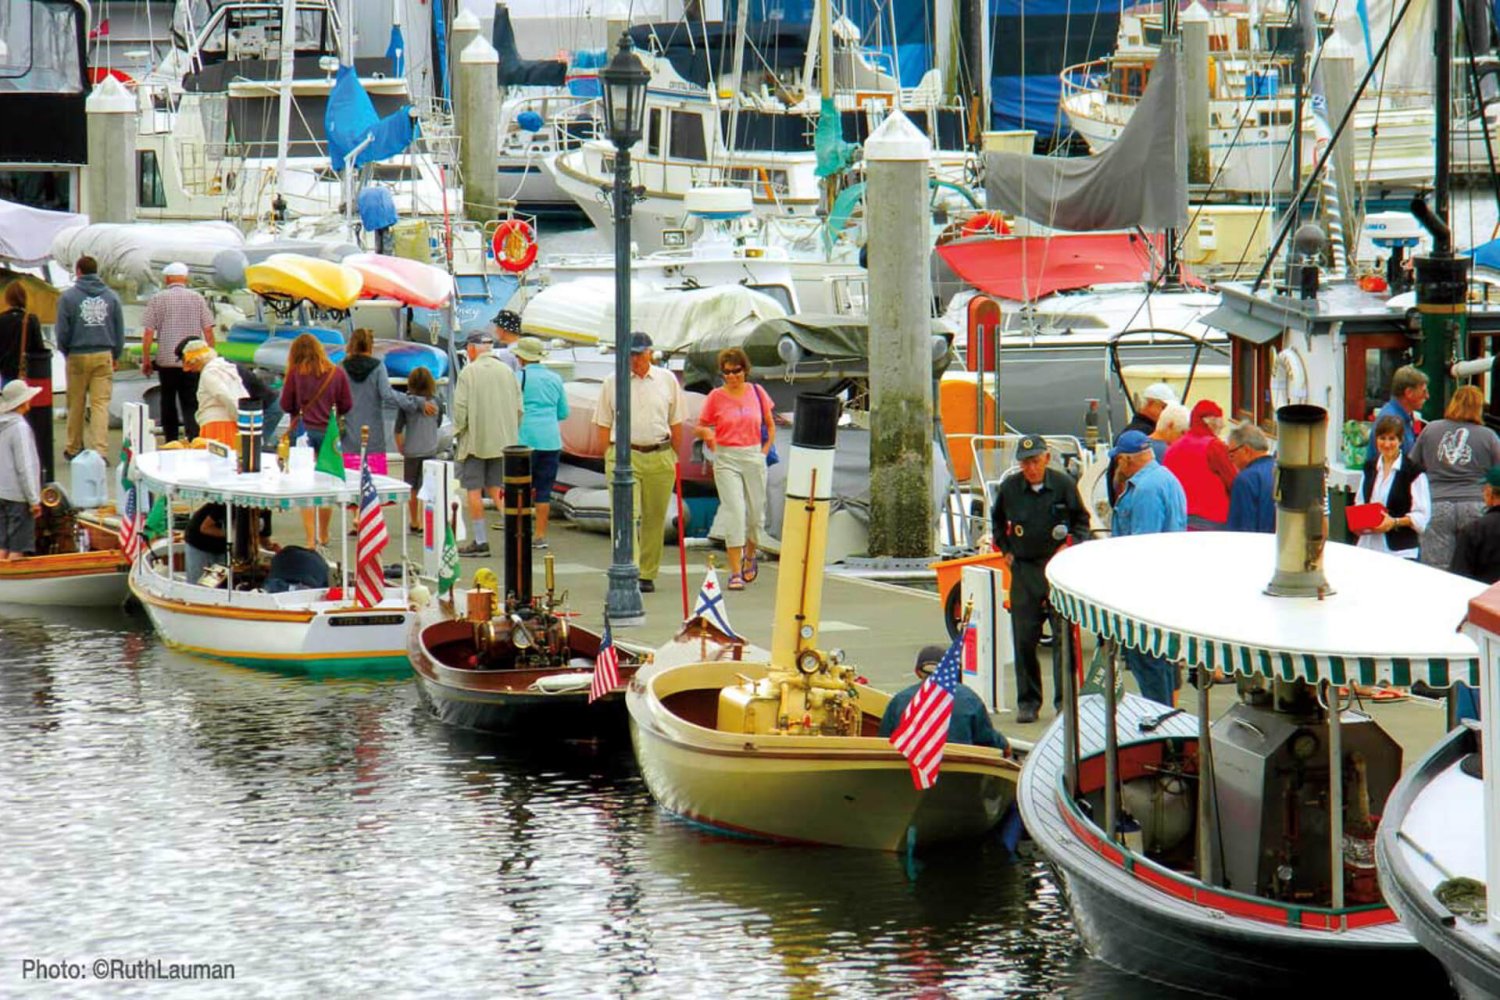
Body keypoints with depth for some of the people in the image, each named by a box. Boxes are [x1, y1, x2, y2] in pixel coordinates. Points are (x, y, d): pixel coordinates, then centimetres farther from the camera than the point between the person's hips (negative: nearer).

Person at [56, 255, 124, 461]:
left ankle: (73, 449, 19)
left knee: (75, 405, 10)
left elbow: (62, 332, -2)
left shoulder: (68, 297, -3)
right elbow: (120, 330, 8)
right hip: (104, 356, 1)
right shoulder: (111, 297, 5)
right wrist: (115, 355, 17)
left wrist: (65, 352, 14)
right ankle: (100, 450, -12)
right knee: (101, 404, -1)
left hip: (77, 357, -1)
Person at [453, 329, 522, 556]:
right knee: (496, 488, 9)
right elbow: (518, 407, 9)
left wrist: (458, 431, 2)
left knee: (474, 490, 3)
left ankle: (480, 540, 4)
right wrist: (510, 434, 18)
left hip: (475, 441, -5)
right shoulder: (507, 371, 6)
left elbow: (460, 408, -13)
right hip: (503, 442, 5)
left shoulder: (469, 372, -9)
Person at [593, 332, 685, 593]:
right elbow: (603, 425, 7)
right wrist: (607, 459, 2)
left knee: (654, 518, 6)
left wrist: (675, 459, 10)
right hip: (623, 455, -2)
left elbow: (676, 424, 13)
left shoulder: (667, 380, 8)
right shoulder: (612, 382, 5)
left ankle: (647, 574, 15)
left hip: (660, 457, 2)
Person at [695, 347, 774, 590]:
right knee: (733, 511, -12)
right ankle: (735, 572, -11)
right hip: (726, 458, -2)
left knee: (756, 513, 10)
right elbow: (700, 427, 5)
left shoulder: (757, 393, 4)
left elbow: (770, 425, 15)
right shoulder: (716, 397, -1)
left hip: (753, 456, 2)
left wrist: (765, 451, 4)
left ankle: (749, 556, 38)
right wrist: (706, 434, -18)